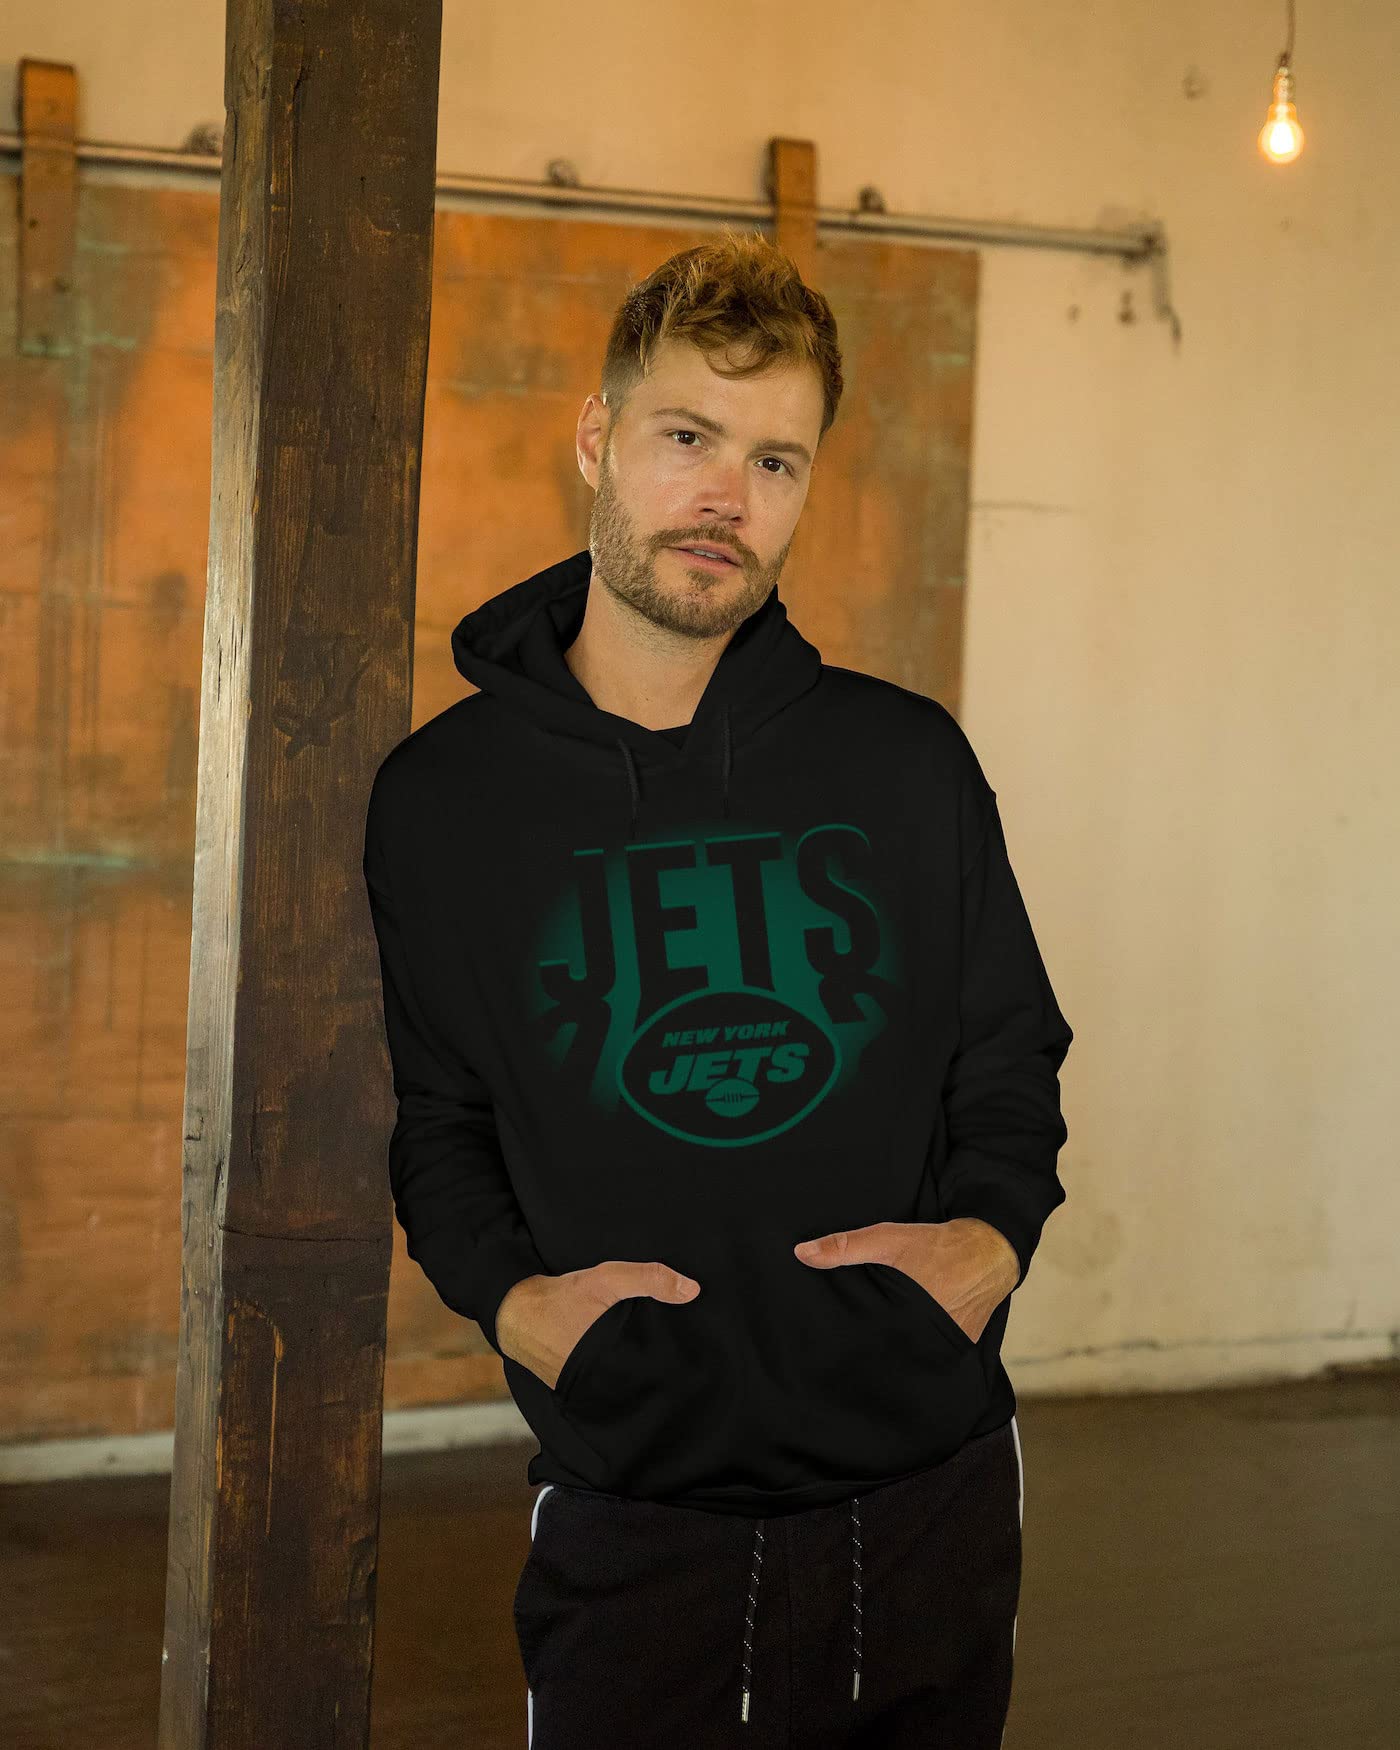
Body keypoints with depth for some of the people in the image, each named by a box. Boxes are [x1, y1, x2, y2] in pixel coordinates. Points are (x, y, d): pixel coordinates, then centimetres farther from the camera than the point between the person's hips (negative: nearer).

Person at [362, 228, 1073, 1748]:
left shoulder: (910, 764, 4)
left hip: (935, 1505, 2)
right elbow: (433, 1125, 8)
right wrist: (513, 1296, -10)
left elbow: (1010, 1064, 13)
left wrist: (990, 1235, -5)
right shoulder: (441, 799, 0)